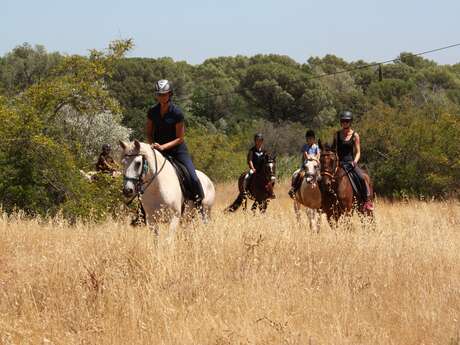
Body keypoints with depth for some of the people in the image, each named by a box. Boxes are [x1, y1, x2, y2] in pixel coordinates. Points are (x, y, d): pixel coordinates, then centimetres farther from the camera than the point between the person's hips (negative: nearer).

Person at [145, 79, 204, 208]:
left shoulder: (177, 113, -12)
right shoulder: (152, 112, 1)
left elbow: (180, 138, -11)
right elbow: (148, 133, 10)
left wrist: (163, 147, -22)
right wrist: (153, 144, -12)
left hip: (177, 150, -4)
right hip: (158, 150, 4)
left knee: (194, 179, -17)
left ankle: (200, 203, 1)